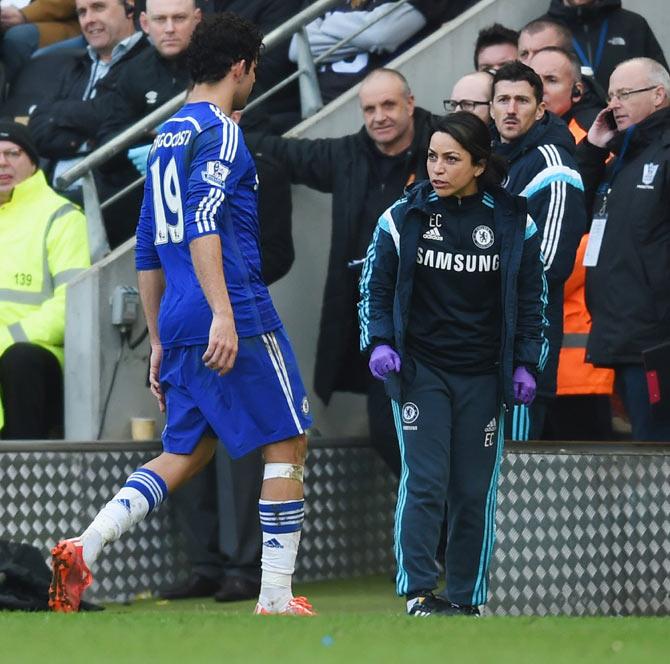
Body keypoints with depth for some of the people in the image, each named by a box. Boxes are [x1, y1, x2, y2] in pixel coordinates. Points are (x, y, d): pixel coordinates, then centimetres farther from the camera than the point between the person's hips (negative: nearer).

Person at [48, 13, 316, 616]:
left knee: (185, 454, 13)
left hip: (178, 324, 8)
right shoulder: (219, 131, -7)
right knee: (287, 444, 3)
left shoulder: (167, 137, 20)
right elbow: (202, 222, -21)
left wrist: (160, 342, 26)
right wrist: (223, 312, -28)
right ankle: (276, 600, 2)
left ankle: (84, 547, -7)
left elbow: (148, 253, 22)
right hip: (236, 318, -8)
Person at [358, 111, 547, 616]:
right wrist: (380, 342, -6)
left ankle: (466, 597, 13)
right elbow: (375, 285, 7)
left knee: (476, 490, 4)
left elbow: (532, 297, 9)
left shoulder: (513, 222, 0)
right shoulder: (404, 217, -1)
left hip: (483, 376, 1)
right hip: (419, 370, -1)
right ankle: (418, 591, -7)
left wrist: (525, 363, 3)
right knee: (424, 481, -11)